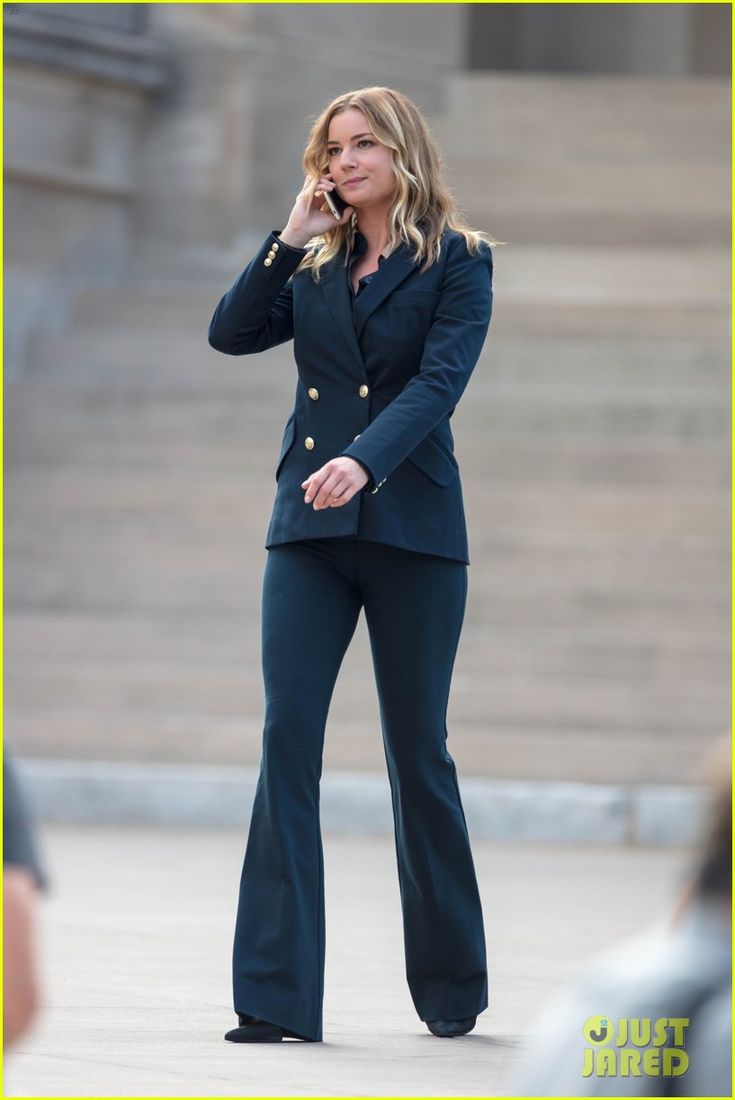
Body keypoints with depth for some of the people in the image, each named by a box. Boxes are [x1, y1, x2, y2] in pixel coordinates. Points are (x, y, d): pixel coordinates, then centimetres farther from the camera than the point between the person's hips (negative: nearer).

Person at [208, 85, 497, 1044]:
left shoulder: (457, 261, 1)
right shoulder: (314, 268, 13)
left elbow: (439, 381, -13)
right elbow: (230, 333, 2)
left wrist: (363, 460, -28)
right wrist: (289, 240, -5)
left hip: (413, 530, -3)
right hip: (309, 531, 3)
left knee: (418, 751, 6)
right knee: (287, 740, -8)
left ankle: (453, 989, 21)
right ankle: (278, 996, -10)